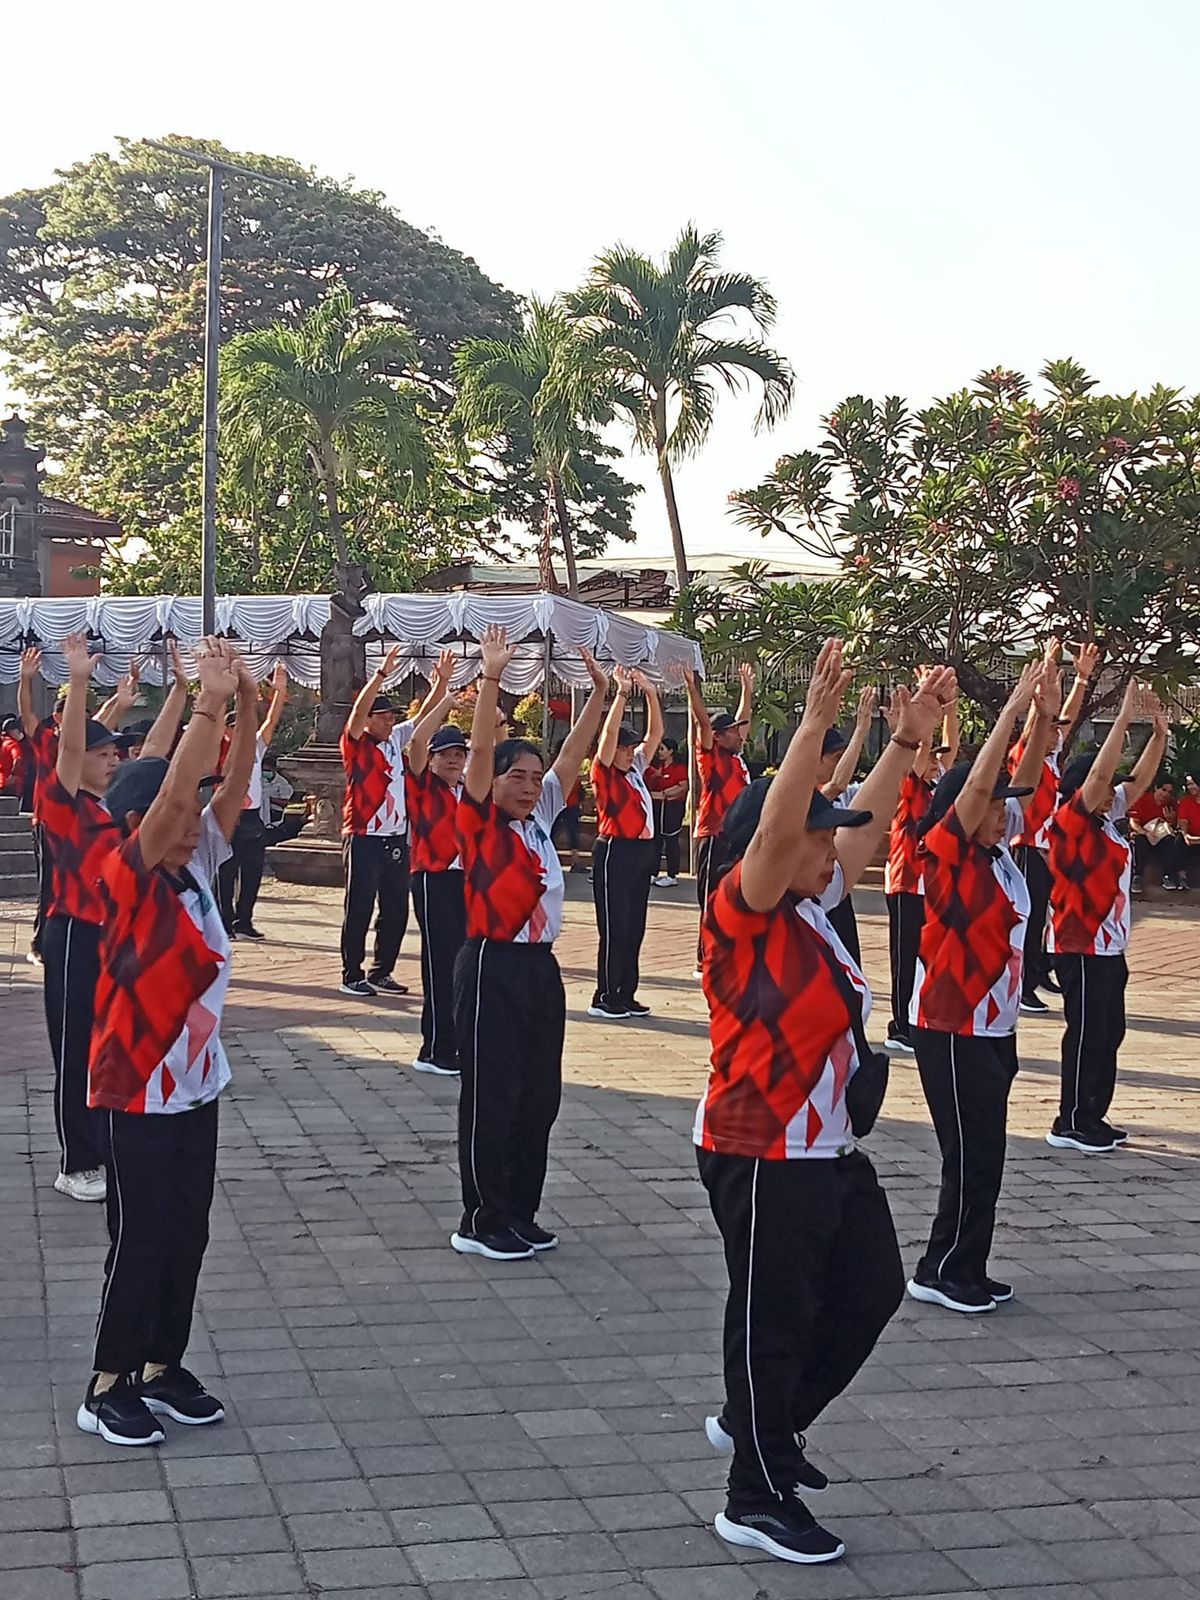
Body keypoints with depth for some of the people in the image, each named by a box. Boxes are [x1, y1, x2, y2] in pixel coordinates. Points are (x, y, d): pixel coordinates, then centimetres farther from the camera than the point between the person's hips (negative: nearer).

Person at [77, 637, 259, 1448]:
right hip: (139, 1091, -7)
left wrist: (247, 705, -13)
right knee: (140, 1241, 1)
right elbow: (172, 792, -29)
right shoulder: (127, 877, -16)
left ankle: (163, 1368, 27)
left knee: (187, 1236, 14)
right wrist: (209, 701, -32)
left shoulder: (197, 869, 4)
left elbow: (232, 787, -2)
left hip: (196, 1082, 7)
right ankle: (108, 1387, 15)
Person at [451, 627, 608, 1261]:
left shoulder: (540, 816, 12)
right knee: (491, 1095, -3)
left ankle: (520, 1212, 21)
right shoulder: (479, 819, -5)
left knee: (539, 1094, 10)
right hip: (492, 966, -7)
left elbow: (574, 753, 12)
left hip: (540, 965, 7)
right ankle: (481, 1221, 5)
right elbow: (481, 749, -17)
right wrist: (491, 678, -23)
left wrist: (598, 692, 7)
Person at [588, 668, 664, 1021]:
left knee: (634, 927, 10)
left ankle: (625, 995, 17)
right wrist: (622, 693, -19)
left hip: (641, 851, 8)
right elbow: (609, 733, -18)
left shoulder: (636, 770, 14)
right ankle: (604, 999, 0)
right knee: (614, 928, -5)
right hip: (615, 852, -8)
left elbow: (655, 733, 16)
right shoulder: (604, 773, -5)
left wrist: (650, 693, 8)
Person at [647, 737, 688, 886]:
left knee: (671, 841, -3)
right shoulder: (657, 767, 14)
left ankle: (672, 876, 3)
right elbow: (649, 787, 18)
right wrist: (654, 776, -3)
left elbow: (683, 787, -16)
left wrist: (663, 794, -15)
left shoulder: (679, 767, -8)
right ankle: (653, 874, 14)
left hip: (673, 806, -8)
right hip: (657, 806, 8)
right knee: (656, 840, 8)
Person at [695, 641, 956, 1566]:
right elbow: (774, 828, -33)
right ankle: (757, 1501, 17)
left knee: (873, 1289, 17)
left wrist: (911, 735, 9)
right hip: (760, 1156, -9)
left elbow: (868, 828, 15)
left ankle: (760, 1422, 33)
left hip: (830, 1146, 9)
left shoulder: (813, 907, 7)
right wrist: (818, 718, -36)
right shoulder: (743, 913, -16)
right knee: (774, 1321, 1)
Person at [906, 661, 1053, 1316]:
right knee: (972, 1157, -4)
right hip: (952, 1029, -8)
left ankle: (964, 1271, 21)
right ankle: (941, 1271, 8)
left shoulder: (997, 853, 8)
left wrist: (1046, 718, -1)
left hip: (994, 1025, 8)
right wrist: (1014, 708, -20)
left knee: (983, 1156, 12)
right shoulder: (946, 853, -12)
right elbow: (979, 782, -22)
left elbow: (1022, 782, 9)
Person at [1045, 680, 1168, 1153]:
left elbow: (1140, 780, 15)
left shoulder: (1106, 819, 10)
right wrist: (1125, 716, -23)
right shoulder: (1070, 821, -13)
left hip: (1109, 945, 9)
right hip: (1081, 948, -9)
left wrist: (1159, 730, 5)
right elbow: (1098, 773, -24)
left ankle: (1091, 1117, 20)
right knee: (1087, 1034, -6)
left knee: (1108, 1032, 12)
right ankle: (1070, 1124, 1)